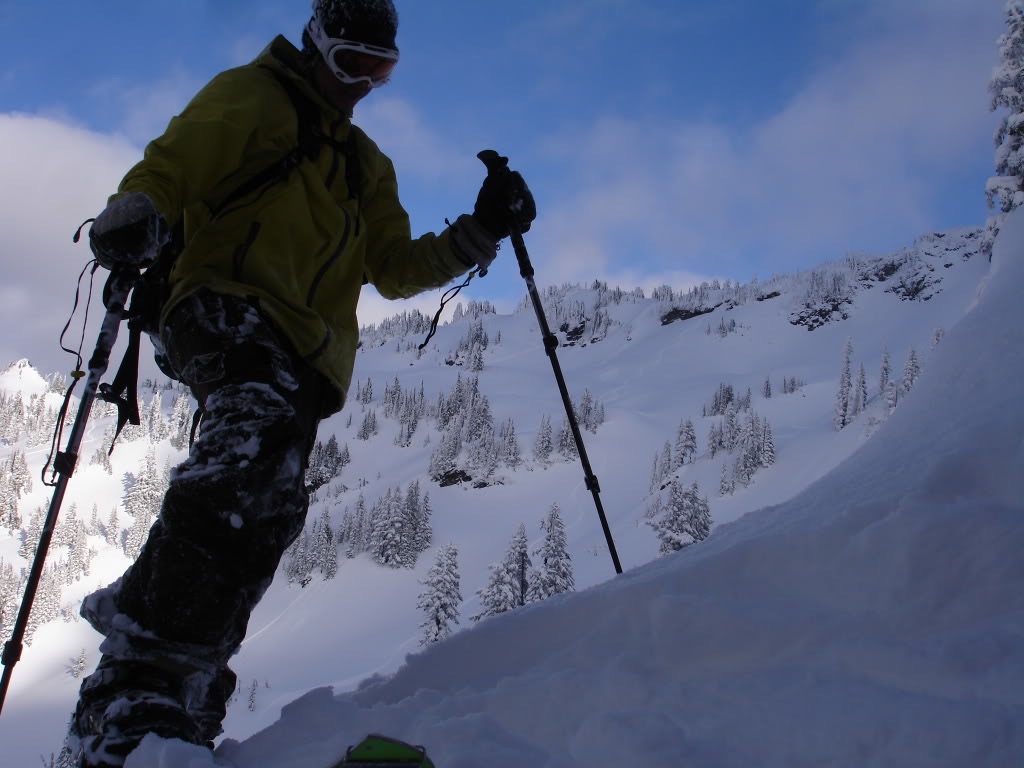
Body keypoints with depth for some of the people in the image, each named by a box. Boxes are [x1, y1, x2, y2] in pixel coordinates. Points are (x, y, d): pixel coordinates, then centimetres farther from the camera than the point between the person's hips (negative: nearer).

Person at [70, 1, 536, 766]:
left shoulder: (368, 166, 31)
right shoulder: (248, 97, 14)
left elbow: (394, 268, 25)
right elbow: (171, 165, 0)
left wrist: (478, 234, 11)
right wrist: (135, 216, -22)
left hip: (306, 353, 7)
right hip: (225, 305, -7)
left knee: (266, 512, -6)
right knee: (261, 425, -35)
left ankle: (181, 699, -2)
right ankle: (141, 676, -42)